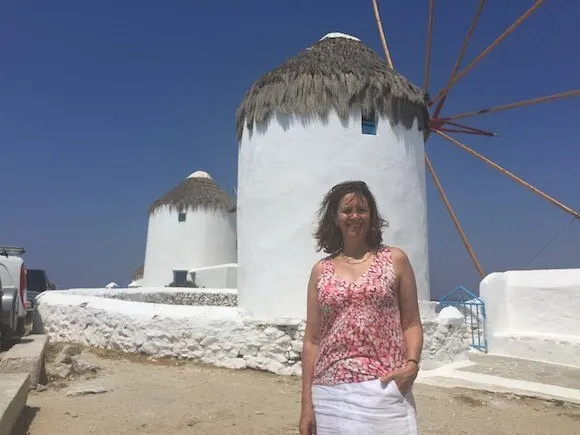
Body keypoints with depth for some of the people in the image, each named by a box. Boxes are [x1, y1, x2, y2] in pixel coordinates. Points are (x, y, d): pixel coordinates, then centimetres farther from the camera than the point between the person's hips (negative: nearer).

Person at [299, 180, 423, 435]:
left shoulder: (395, 259, 4)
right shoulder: (321, 271, 7)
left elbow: (411, 323, 5)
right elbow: (312, 339, 6)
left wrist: (412, 363, -13)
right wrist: (307, 403, 4)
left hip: (384, 389, -1)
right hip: (331, 393, 2)